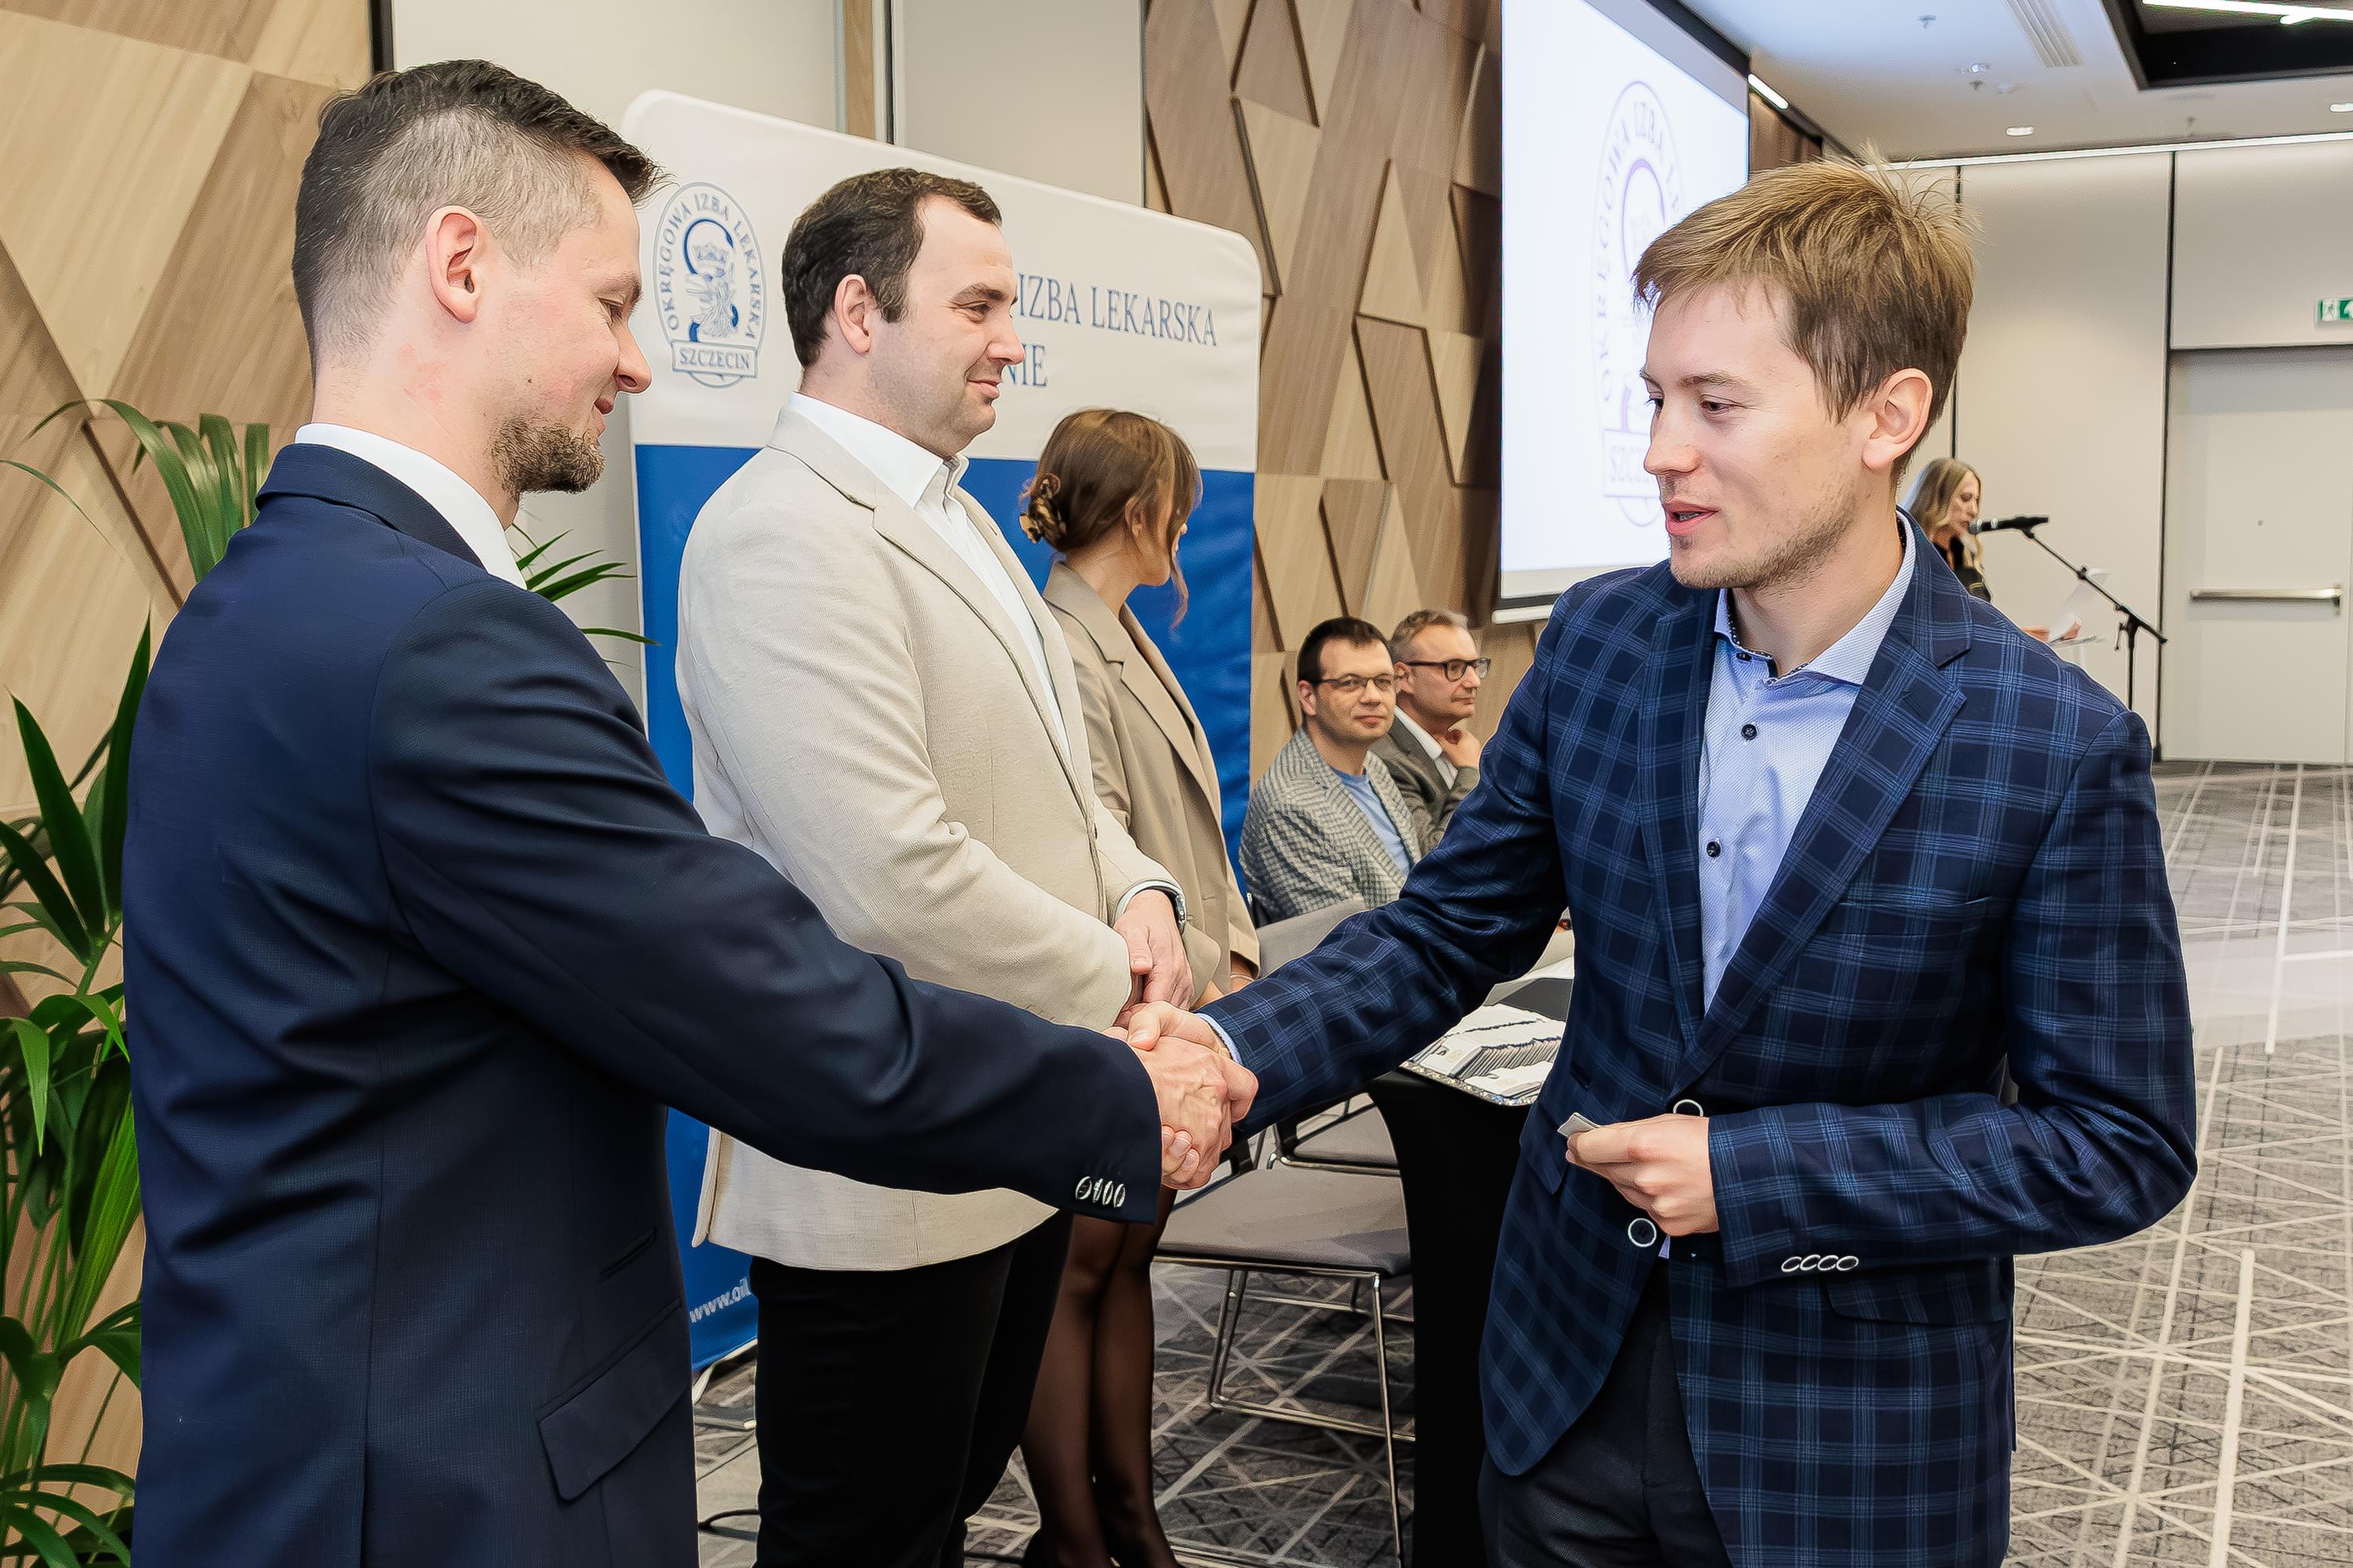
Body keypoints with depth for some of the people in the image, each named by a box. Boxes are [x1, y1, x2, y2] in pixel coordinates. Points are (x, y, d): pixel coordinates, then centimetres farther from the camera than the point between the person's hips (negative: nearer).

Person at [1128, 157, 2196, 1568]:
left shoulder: (2060, 747, -18)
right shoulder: (1601, 641, -5)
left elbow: (2122, 1145, -12)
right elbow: (1448, 929, 1)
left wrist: (1752, 1176, -19)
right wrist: (1240, 1055, -17)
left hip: (1852, 1444, -3)